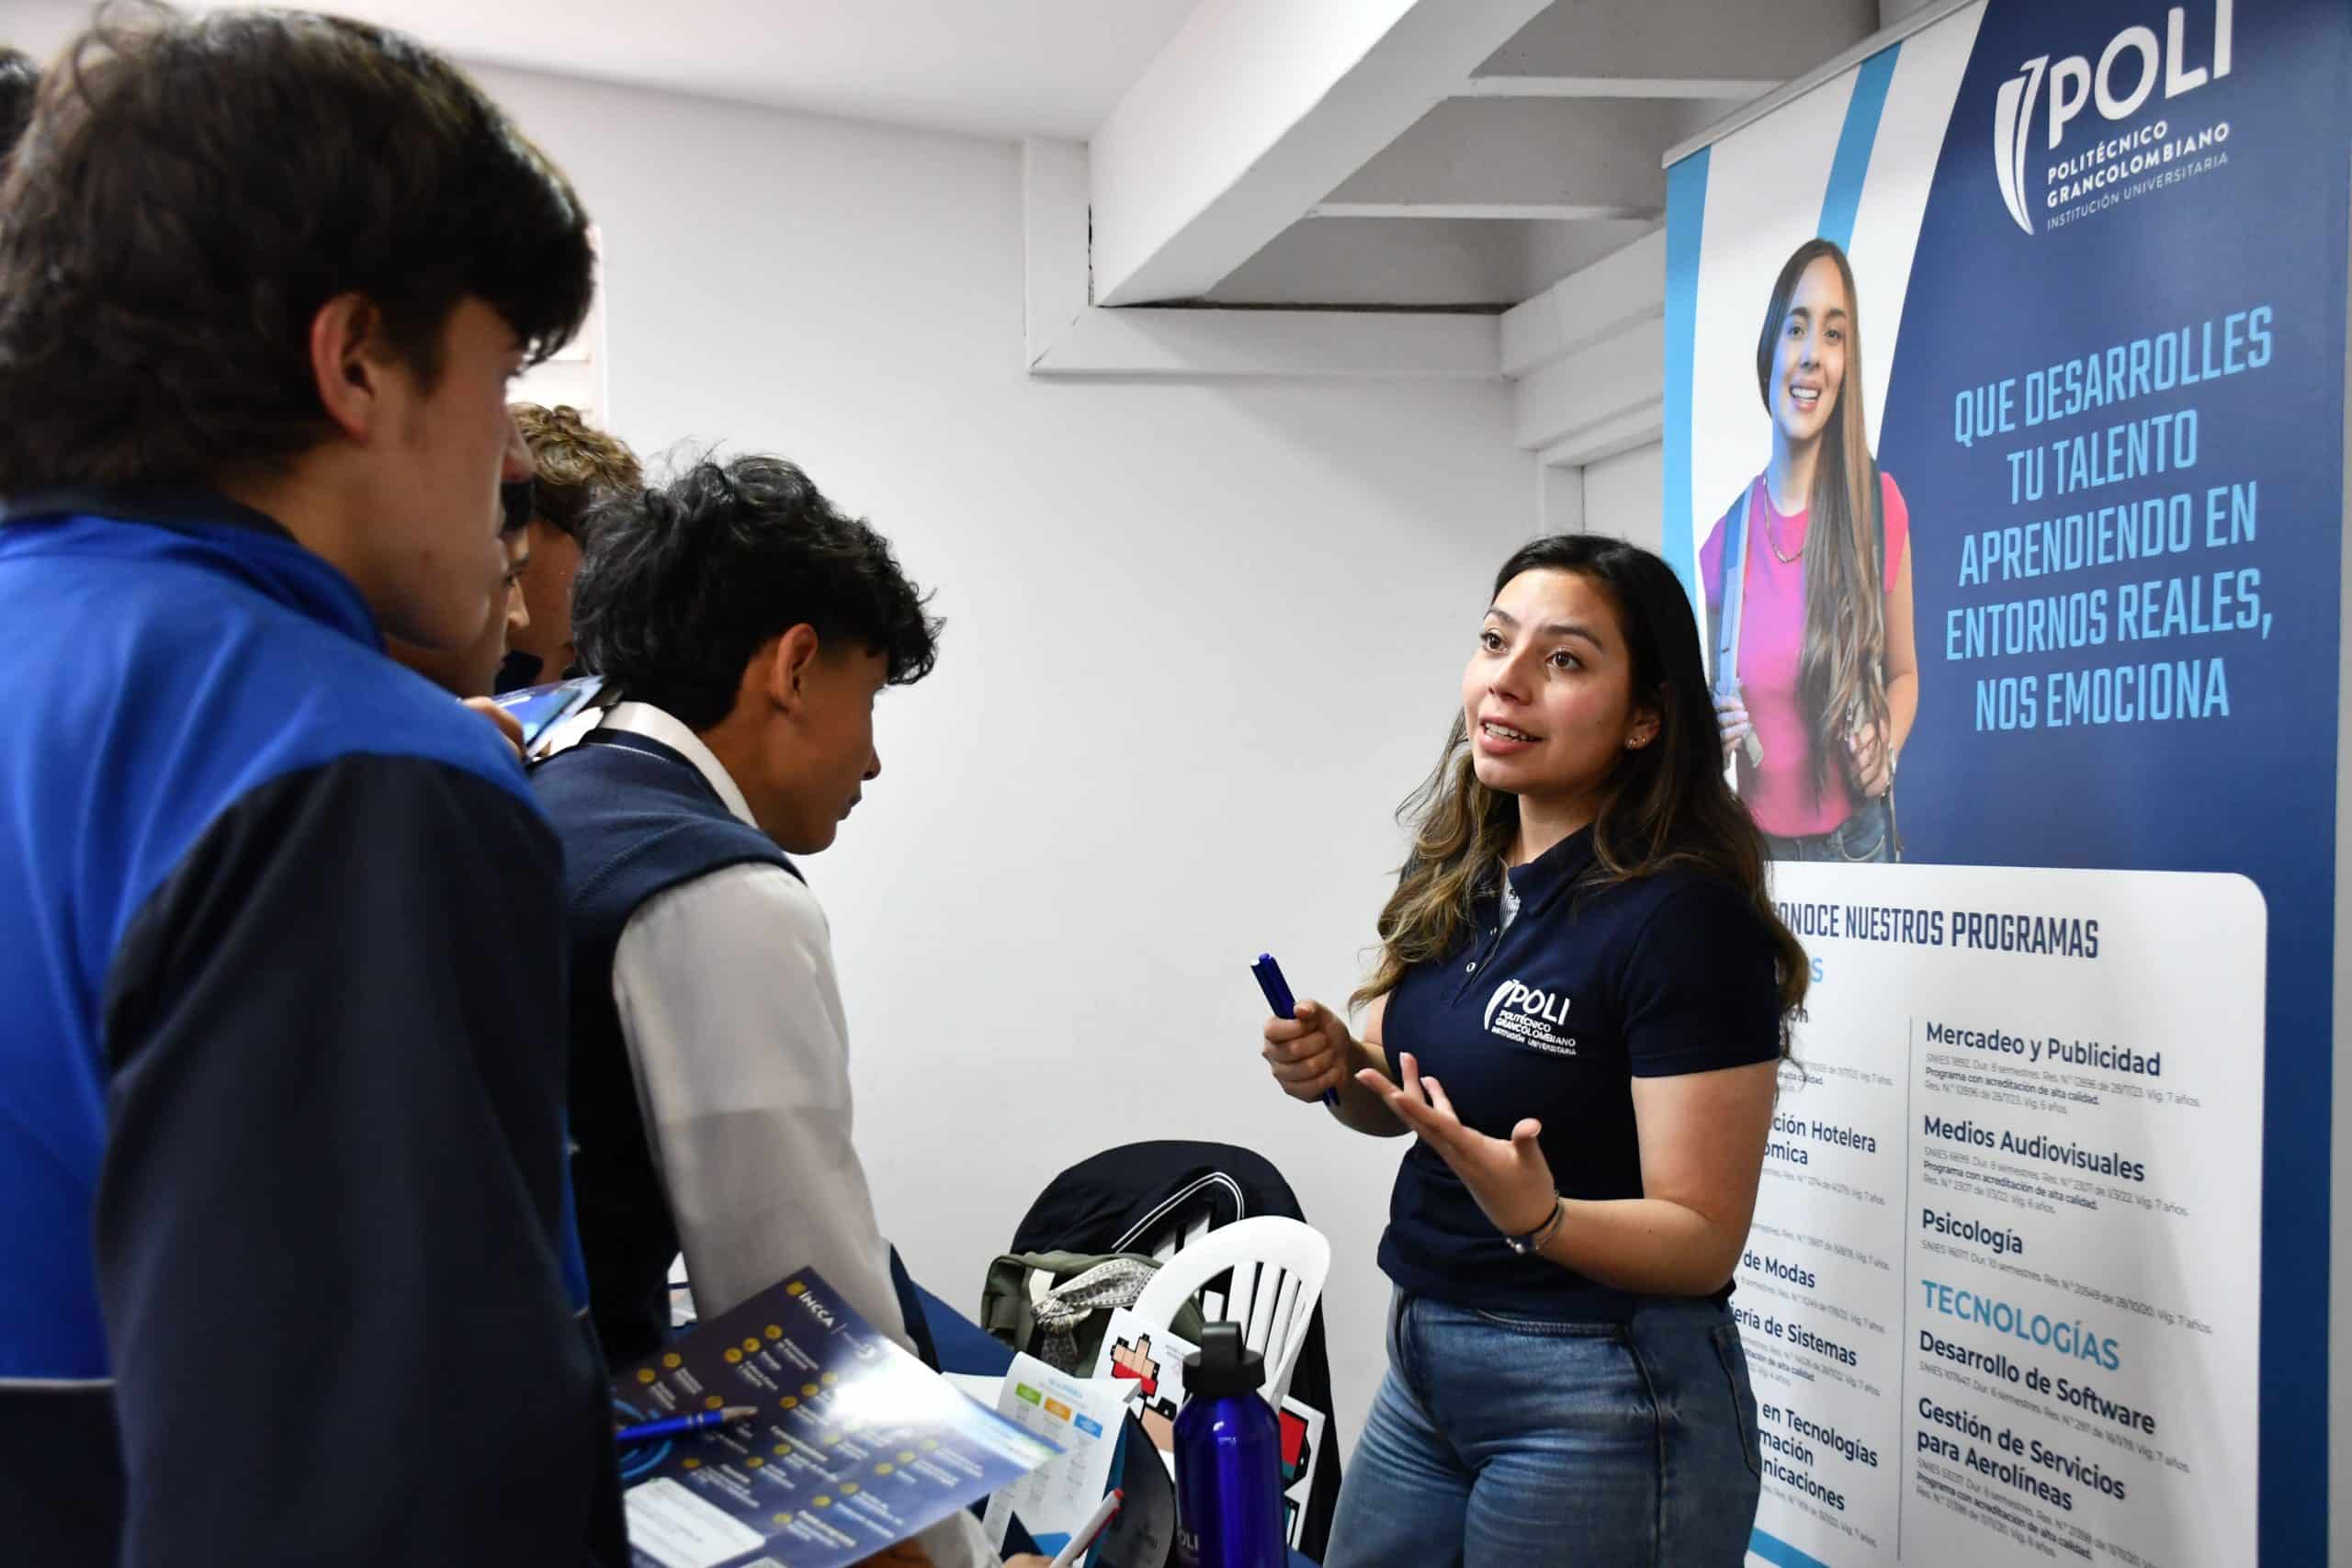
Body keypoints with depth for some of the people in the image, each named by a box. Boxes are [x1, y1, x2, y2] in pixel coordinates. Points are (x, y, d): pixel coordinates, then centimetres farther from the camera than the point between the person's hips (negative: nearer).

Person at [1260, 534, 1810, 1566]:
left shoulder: (1685, 917, -19)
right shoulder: (1455, 878, 2)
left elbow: (1703, 1242, -18)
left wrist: (1536, 1216, -35)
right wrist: (1335, 1067, -6)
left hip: (1605, 1398, -7)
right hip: (1424, 1363, 7)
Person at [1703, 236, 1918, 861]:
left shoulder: (1879, 505, -9)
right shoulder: (1724, 532, -3)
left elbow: (1903, 674, 5)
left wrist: (1886, 745, -13)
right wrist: (1713, 734, -11)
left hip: (1855, 839, -2)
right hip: (1754, 844, 2)